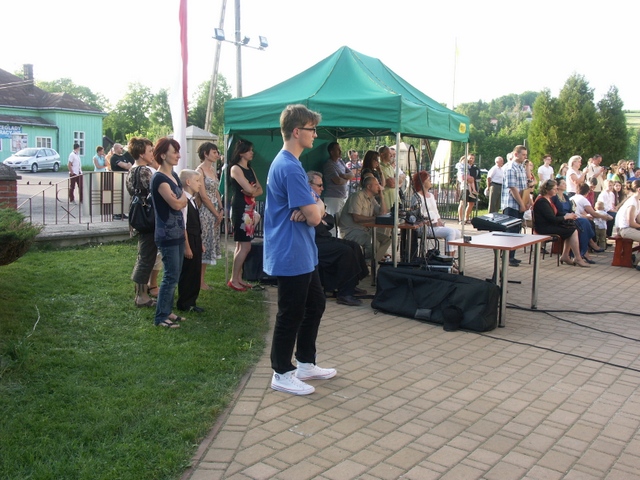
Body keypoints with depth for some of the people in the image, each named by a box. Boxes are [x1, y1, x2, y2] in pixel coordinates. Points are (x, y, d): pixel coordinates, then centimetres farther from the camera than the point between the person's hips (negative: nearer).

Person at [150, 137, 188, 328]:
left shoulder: (174, 175, 12)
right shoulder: (159, 178, -15)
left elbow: (184, 201, 16)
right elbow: (176, 204, -20)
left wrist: (178, 198, -2)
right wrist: (181, 198, -2)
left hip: (178, 232, 9)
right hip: (167, 235, -9)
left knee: (174, 275, 13)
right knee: (171, 276, -5)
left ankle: (167, 311, 23)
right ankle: (160, 317, 4)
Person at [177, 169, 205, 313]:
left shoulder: (193, 201, 13)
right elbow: (183, 226, -20)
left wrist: (200, 243, 18)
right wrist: (187, 247, -20)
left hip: (196, 241, 9)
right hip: (188, 241, -9)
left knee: (196, 271, 13)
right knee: (187, 273, 0)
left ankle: (191, 302, 23)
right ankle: (184, 304, 12)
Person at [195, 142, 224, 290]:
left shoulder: (213, 170, 14)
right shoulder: (200, 170, -11)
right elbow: (203, 196, -15)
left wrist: (221, 210, 3)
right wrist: (216, 214, -11)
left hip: (215, 211, 8)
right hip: (205, 211, -8)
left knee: (210, 245, 10)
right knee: (203, 245, -3)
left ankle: (202, 279, 18)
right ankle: (199, 281, 6)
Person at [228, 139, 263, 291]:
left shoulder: (250, 169, 17)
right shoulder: (236, 168, -8)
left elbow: (260, 190, 11)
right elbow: (248, 189, -19)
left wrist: (253, 192, -9)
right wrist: (253, 189, 3)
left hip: (250, 208, 9)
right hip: (240, 209, -8)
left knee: (241, 245, 10)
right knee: (245, 246, -10)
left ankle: (238, 278, 14)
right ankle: (233, 280, -3)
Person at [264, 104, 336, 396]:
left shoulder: (286, 163, 13)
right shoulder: (290, 167, -21)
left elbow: (313, 210, 13)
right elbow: (314, 217, -23)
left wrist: (312, 208, -11)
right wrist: (317, 206, -1)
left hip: (302, 254, 11)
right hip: (291, 255, -11)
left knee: (315, 304, 19)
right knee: (291, 315, 2)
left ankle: (306, 364, 31)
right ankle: (282, 374, 18)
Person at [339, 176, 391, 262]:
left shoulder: (371, 198, 15)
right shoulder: (358, 196, -14)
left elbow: (383, 212, 11)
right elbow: (356, 218, -23)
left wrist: (381, 195, 5)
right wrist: (374, 218, -16)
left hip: (365, 229, 10)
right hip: (350, 231, -10)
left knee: (386, 239, 0)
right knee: (374, 242, -29)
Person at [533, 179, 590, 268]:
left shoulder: (549, 199, 14)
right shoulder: (542, 201, -18)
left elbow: (556, 213, 19)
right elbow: (552, 219, -21)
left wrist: (568, 214, 2)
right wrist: (566, 217, -9)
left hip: (550, 225, 10)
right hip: (544, 229, -10)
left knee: (573, 228, -2)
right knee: (573, 231, -13)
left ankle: (565, 256, 2)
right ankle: (578, 259, -5)